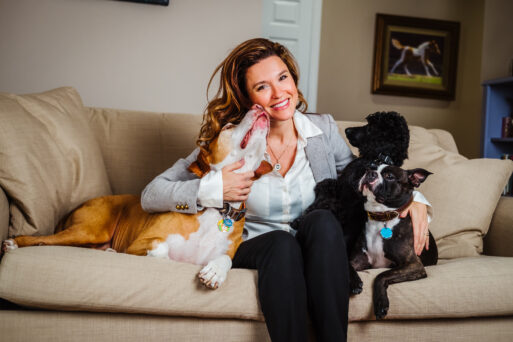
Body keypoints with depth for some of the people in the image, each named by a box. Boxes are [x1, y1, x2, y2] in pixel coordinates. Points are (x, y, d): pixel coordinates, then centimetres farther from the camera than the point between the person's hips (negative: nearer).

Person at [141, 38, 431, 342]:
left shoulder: (324, 129, 0)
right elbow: (151, 196, -7)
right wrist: (212, 189, -23)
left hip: (317, 251, 2)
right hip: (253, 250, -2)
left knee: (322, 220, -30)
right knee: (282, 243, -33)